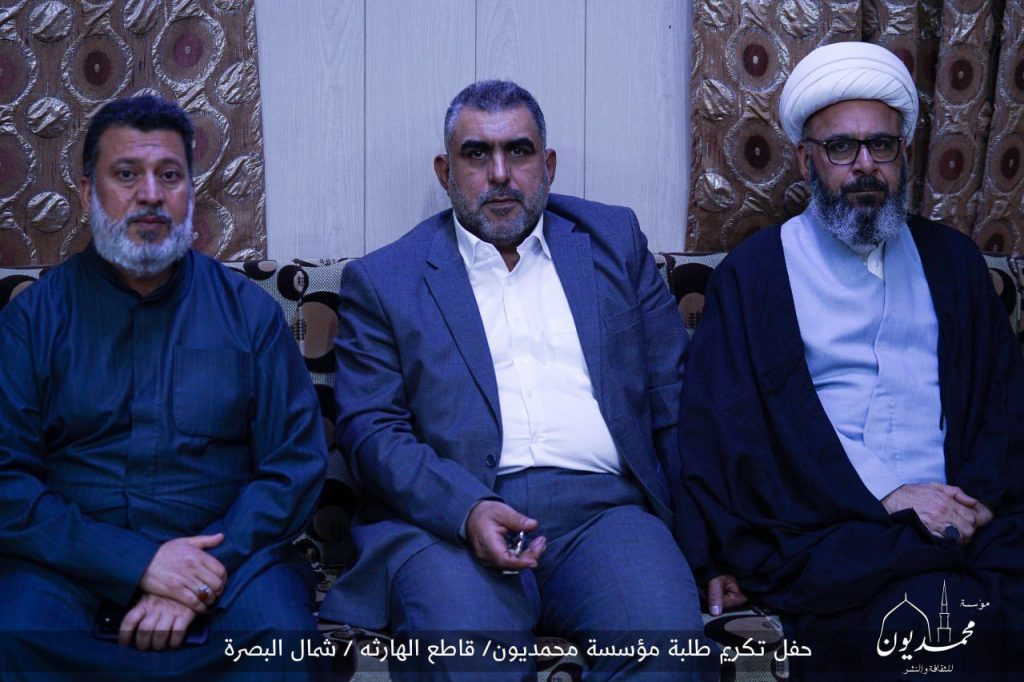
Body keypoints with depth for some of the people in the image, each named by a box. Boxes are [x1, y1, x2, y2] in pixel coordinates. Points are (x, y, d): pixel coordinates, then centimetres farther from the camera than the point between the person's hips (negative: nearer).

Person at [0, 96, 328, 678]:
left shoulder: (249, 311, 8)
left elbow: (296, 463, 2)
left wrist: (202, 575, -13)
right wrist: (139, 562, -15)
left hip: (225, 552, 0)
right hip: (74, 561, 0)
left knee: (282, 629, -30)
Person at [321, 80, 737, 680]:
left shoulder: (613, 241, 19)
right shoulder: (383, 280, 13)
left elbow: (676, 395, 14)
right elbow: (370, 429, 3)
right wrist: (466, 510, -16)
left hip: (602, 508, 2)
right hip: (447, 515, -2)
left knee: (662, 631, -29)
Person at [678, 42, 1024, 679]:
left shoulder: (952, 261, 21)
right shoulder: (753, 273, 10)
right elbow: (730, 434, -1)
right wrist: (885, 500, -10)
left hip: (964, 512, 3)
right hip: (824, 526, -3)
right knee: (938, 619, -32)